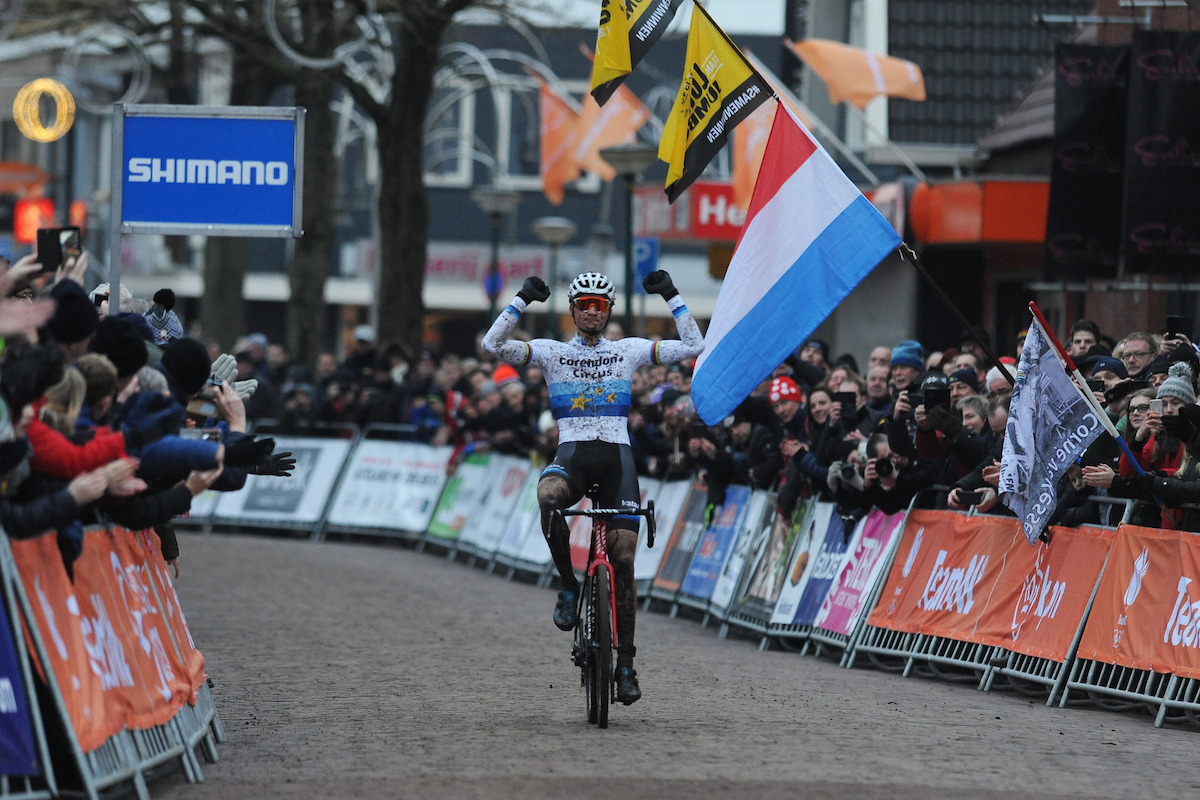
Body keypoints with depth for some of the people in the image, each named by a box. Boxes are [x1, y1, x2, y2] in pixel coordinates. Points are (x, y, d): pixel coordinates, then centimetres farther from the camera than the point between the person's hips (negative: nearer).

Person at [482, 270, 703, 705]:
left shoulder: (628, 349, 12)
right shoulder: (552, 351, 9)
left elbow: (693, 346, 6)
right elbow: (493, 344, -5)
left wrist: (671, 297, 3)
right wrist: (523, 299, -7)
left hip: (617, 456, 1)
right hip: (572, 452, -1)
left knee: (624, 557, -7)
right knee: (549, 497, -38)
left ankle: (626, 663, 1)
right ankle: (569, 588, -18)